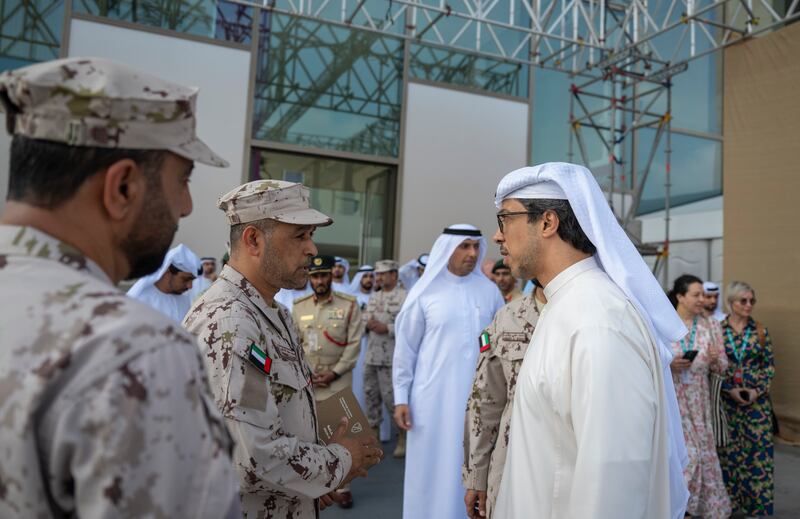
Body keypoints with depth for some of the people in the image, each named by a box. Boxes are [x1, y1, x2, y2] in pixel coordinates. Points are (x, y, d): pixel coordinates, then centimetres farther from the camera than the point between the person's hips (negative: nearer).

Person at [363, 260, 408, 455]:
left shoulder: (406, 297, -6)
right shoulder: (374, 298, 16)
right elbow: (363, 320, 18)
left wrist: (387, 328, -18)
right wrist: (368, 324, -5)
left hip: (391, 358, -7)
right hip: (371, 356, 7)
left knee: (391, 397, -4)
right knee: (371, 395, 11)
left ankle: (404, 436, 15)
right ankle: (374, 435, 25)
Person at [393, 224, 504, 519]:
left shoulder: (490, 291, 4)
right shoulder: (425, 292, -3)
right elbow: (405, 349, 0)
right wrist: (401, 398, -3)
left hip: (478, 397, 2)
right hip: (433, 397, -2)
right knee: (432, 468, 8)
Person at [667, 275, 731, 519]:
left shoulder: (711, 326, 2)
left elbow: (722, 367, 5)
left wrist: (715, 359, -17)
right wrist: (669, 364, -21)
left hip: (698, 401, 3)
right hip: (671, 398, -3)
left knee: (703, 453, 11)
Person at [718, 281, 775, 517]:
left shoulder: (760, 330, 3)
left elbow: (769, 365, 5)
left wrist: (758, 390, -8)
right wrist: (730, 390, -11)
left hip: (757, 400, 1)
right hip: (727, 399, -1)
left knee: (759, 449, 1)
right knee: (728, 450, 5)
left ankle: (758, 503, 14)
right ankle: (728, 501, 18)